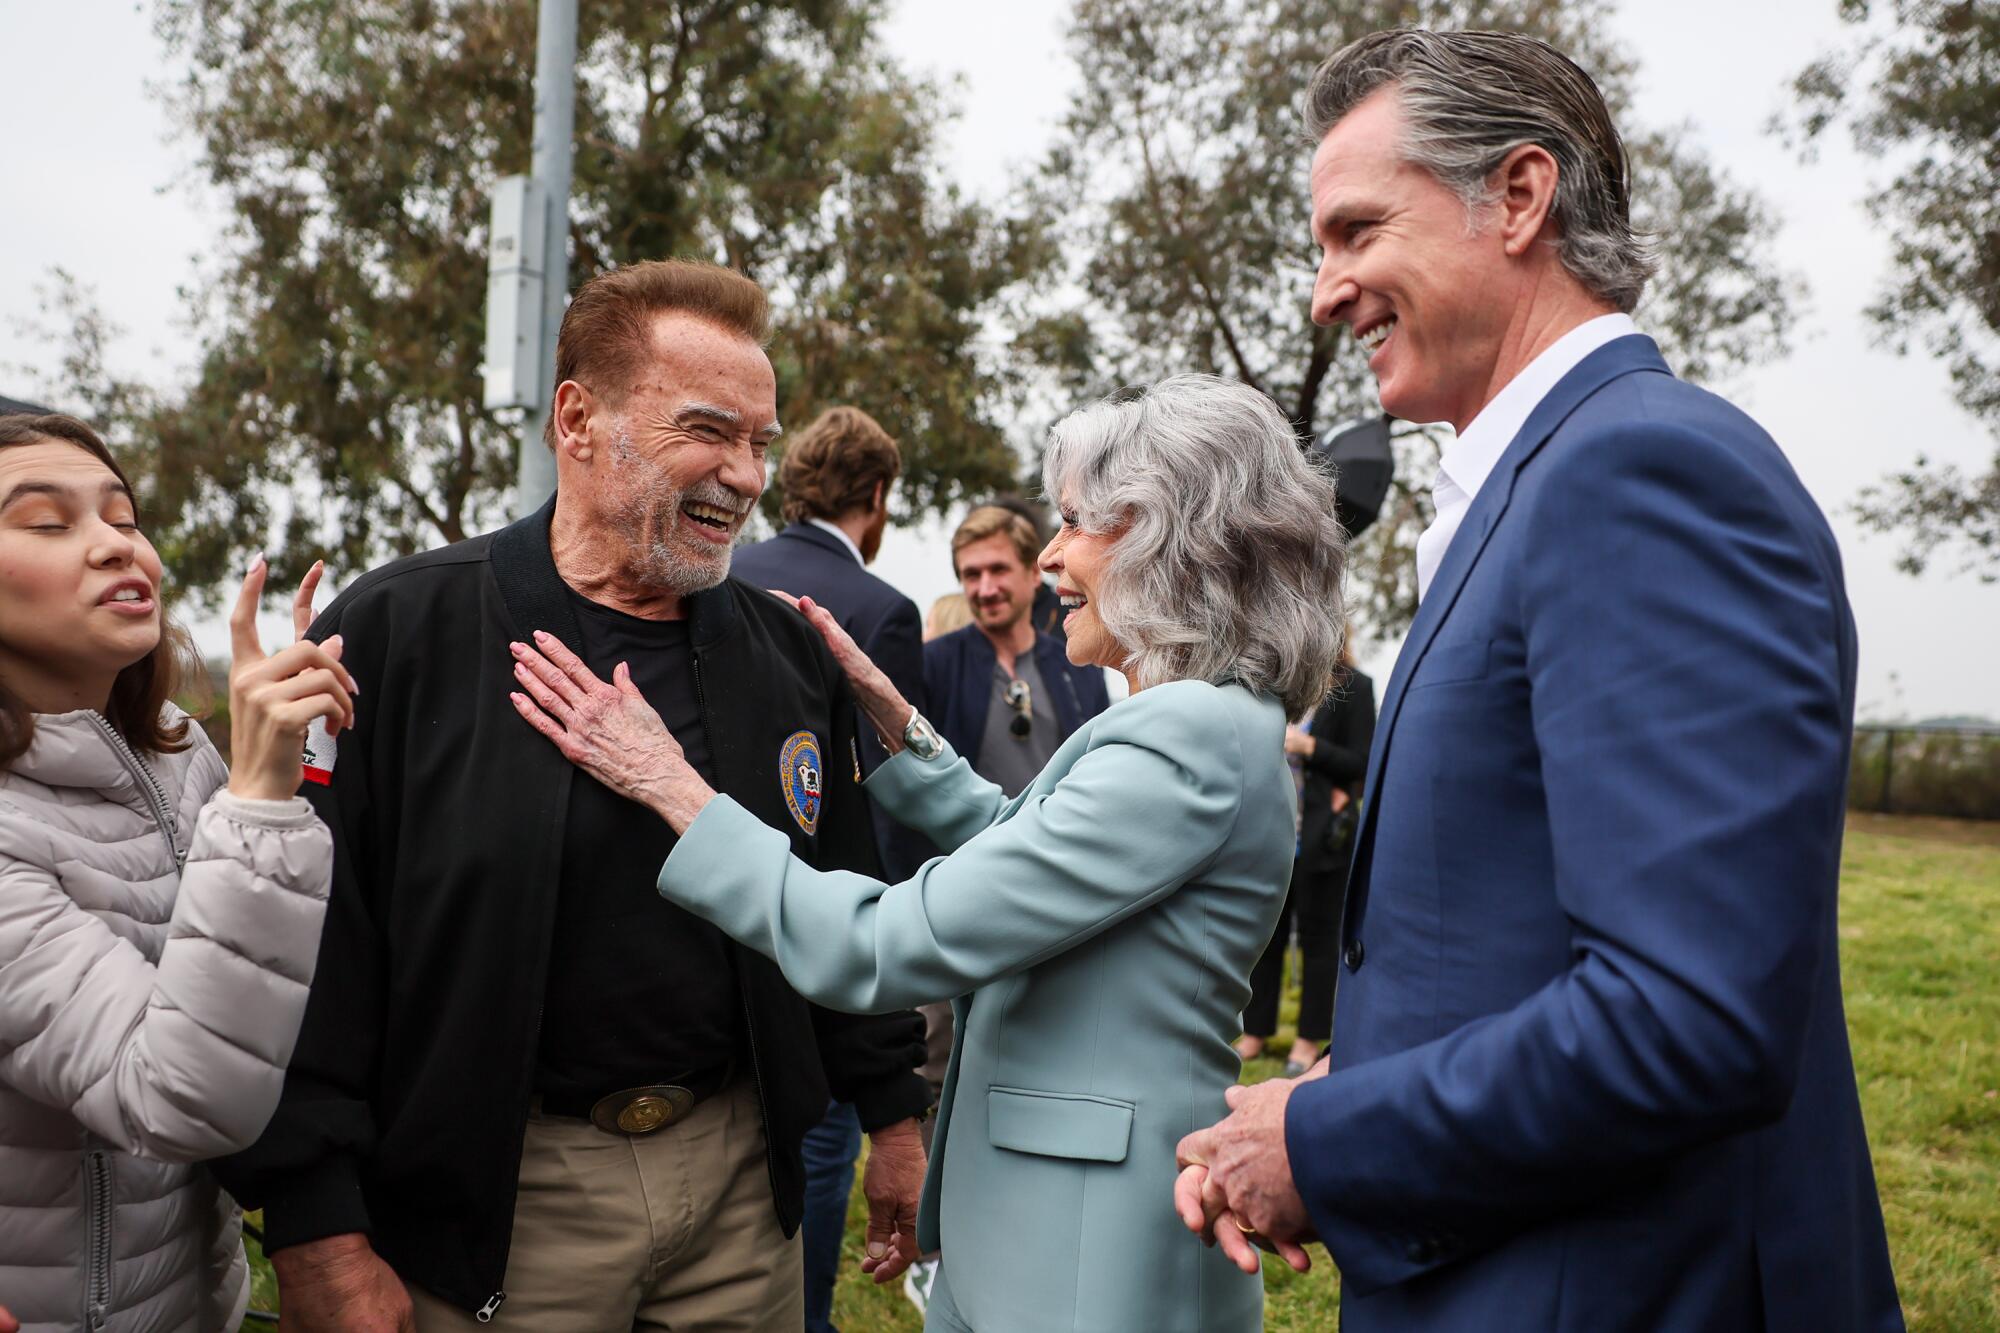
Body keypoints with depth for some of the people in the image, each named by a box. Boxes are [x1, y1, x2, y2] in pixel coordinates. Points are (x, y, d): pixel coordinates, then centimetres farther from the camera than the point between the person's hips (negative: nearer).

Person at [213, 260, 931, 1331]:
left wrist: (895, 1114, 12)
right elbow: (309, 948, -12)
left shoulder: (789, 651, 3)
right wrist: (318, 1235, -14)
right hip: (497, 1202, -4)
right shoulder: (397, 636, -11)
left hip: (743, 1175, 4)